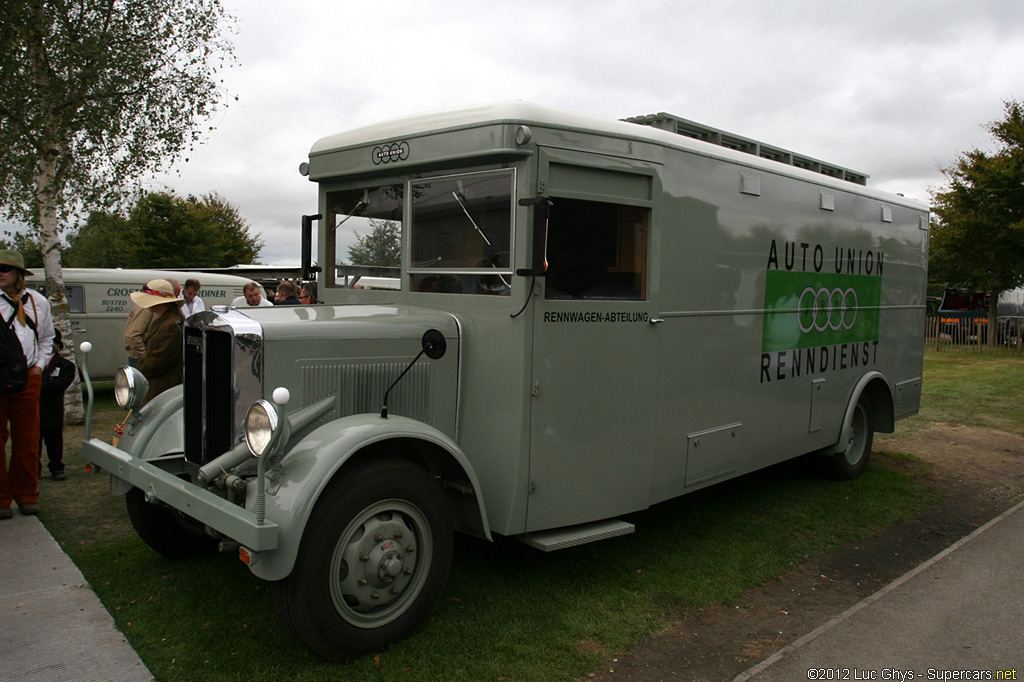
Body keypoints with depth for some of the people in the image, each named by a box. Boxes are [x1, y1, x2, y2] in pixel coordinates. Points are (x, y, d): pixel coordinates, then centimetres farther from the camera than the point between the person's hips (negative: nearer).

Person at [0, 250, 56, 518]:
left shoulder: (38, 302, 11)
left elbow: (46, 338, 22)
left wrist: (39, 365, 9)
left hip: (28, 377, 3)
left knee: (27, 439, 6)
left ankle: (26, 495, 17)